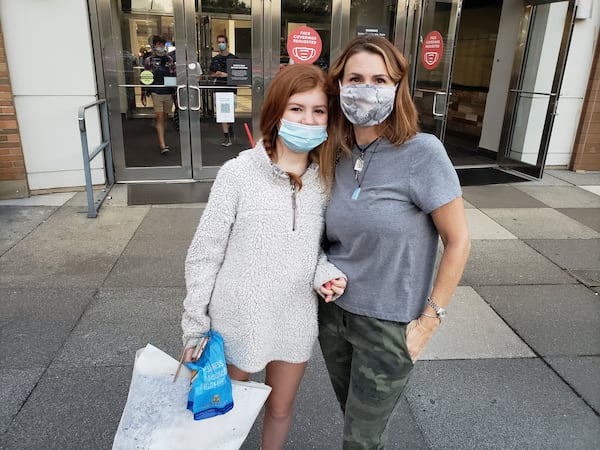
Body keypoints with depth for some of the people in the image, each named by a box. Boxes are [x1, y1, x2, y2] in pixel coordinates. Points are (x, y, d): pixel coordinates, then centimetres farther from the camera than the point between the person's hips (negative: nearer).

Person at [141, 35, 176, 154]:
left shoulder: (169, 60, 8)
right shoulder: (149, 60, 2)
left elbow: (174, 76, 11)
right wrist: (144, 95, 0)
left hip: (169, 93, 3)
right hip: (156, 93, -3)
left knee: (165, 118, 10)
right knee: (159, 118, -10)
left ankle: (161, 141, 25)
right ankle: (163, 145, -14)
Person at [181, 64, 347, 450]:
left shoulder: (325, 180, -5)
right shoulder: (238, 174, -16)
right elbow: (204, 255, -11)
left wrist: (324, 271, -14)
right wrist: (194, 328, -8)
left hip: (296, 323, 3)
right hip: (237, 320, -2)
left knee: (281, 409, 25)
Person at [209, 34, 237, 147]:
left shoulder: (233, 58, 2)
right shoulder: (215, 59, 11)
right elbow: (210, 73, 19)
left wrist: (226, 74, -14)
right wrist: (215, 74, -4)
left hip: (231, 87, -2)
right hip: (219, 88, 2)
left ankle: (230, 126, 29)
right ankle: (226, 137, 2)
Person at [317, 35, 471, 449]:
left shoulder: (422, 152, -19)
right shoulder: (337, 155, -2)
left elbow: (458, 242, -13)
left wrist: (430, 320, -11)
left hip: (389, 324, -5)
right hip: (333, 311, 5)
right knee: (353, 413, 25)